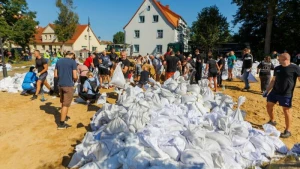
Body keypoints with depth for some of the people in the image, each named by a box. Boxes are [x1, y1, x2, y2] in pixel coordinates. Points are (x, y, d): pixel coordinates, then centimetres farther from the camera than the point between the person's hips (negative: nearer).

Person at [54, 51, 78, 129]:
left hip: (60, 84, 6)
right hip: (68, 85, -6)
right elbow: (75, 76, -13)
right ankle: (61, 124, 3)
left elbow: (55, 75, 9)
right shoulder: (73, 62, -8)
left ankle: (64, 116, 37)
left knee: (63, 102, 21)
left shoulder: (59, 61, 9)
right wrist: (75, 80, 8)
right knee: (66, 104, -1)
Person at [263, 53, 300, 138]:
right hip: (274, 91, 6)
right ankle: (272, 121, 34)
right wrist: (267, 91, 12)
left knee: (286, 110, -1)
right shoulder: (277, 68, 8)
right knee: (269, 105, 10)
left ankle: (288, 131, 12)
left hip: (286, 94, -6)